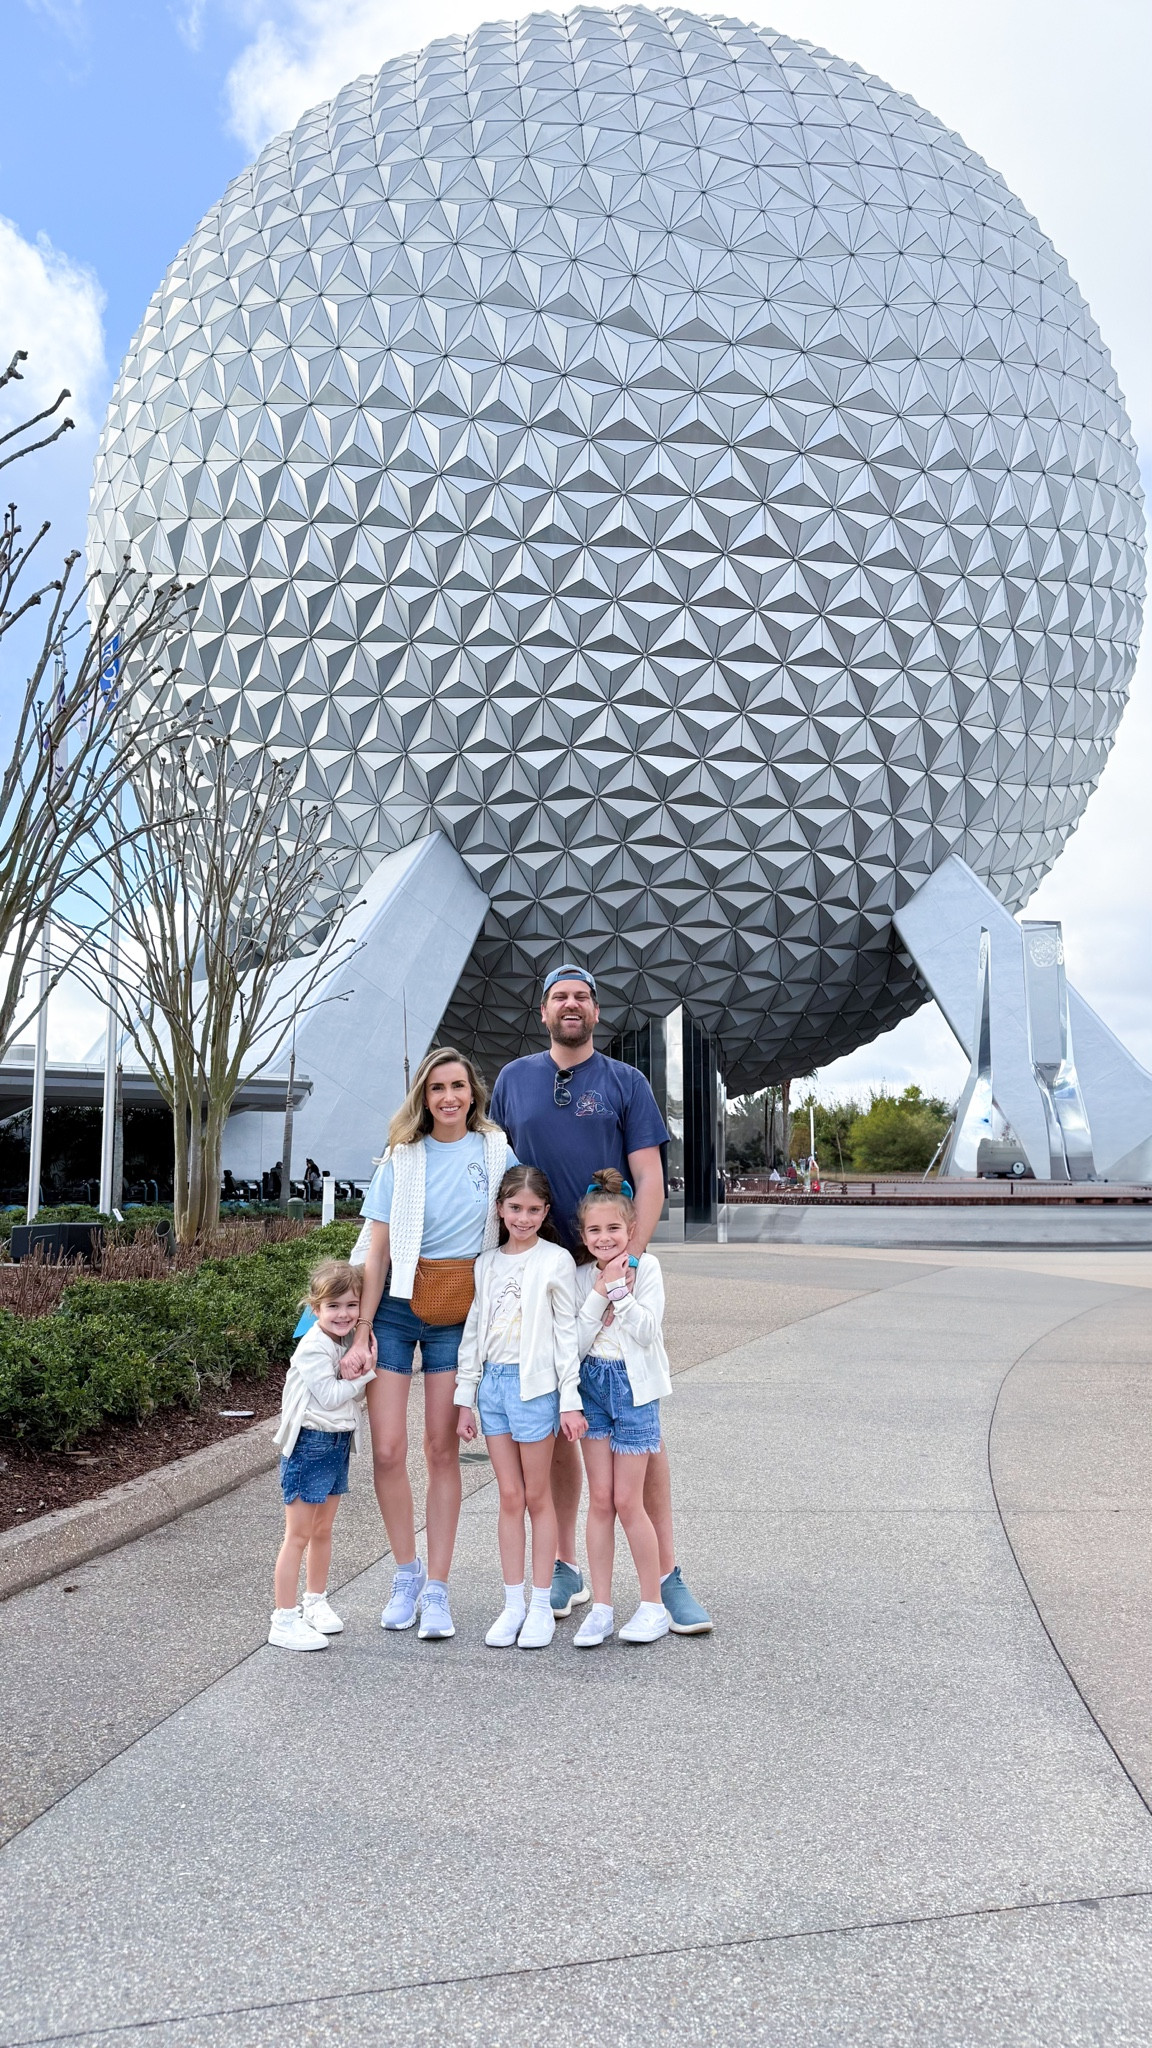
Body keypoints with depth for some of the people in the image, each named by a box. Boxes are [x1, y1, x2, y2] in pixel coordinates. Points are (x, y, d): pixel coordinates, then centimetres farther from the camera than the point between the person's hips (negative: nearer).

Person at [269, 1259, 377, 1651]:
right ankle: (284, 1621, 4)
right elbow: (329, 1397, -22)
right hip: (310, 1445, -8)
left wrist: (363, 1370, -6)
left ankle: (316, 1602, 32)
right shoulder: (313, 1348, -18)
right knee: (298, 1535, -2)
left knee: (322, 1530, 18)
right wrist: (364, 1374, -16)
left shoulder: (350, 1342, 7)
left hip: (338, 1444, 8)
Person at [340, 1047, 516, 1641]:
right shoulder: (401, 1159, 0)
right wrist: (361, 1333, -8)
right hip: (396, 1307, 0)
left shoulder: (497, 1151, 2)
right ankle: (406, 1574, 19)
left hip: (459, 1314, 0)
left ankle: (436, 1589, 15)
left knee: (442, 1450, 4)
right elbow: (377, 1252, -1)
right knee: (387, 1450, -2)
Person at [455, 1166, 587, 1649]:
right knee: (509, 1497, 9)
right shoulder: (487, 1264, 9)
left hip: (534, 1384, -4)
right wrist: (465, 1399, 11)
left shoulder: (555, 1261, -4)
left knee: (537, 1497, 4)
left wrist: (570, 1401, -7)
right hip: (492, 1382, 4)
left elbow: (567, 1333, -4)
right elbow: (473, 1332, 13)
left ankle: (541, 1606, 15)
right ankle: (513, 1604, 17)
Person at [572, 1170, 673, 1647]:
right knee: (599, 1500, 6)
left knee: (628, 1502, 0)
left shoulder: (646, 1267, -6)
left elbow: (647, 1331, -15)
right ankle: (601, 1608, 15)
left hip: (634, 1388, -3)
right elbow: (577, 1343, -6)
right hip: (593, 1387, 3)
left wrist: (619, 1287, -18)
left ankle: (652, 1606, 15)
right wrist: (600, 1292, -14)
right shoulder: (582, 1276, 2)